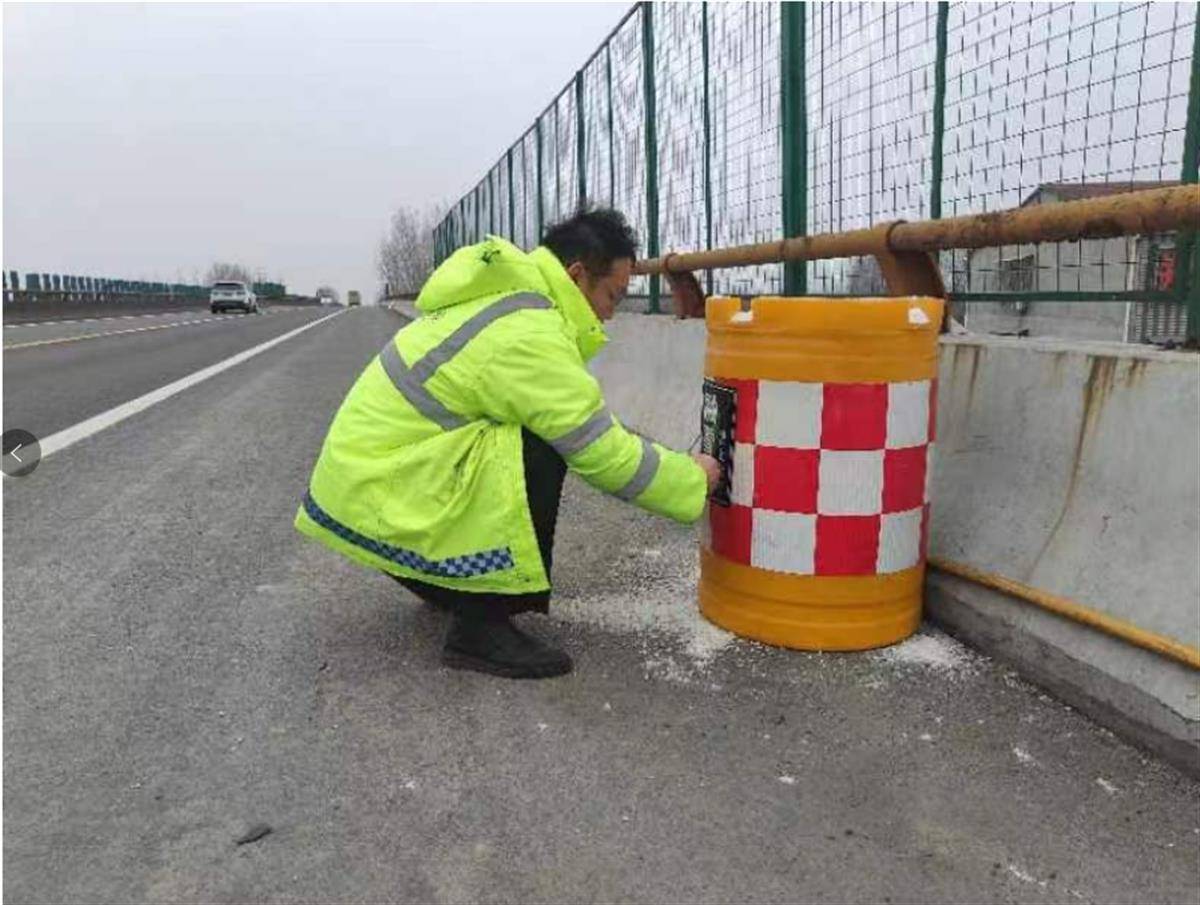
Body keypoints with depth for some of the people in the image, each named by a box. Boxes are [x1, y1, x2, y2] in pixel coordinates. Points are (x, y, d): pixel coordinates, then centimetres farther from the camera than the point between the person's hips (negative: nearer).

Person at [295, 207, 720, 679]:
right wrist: (694, 479, -5)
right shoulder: (529, 335, -22)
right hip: (378, 497, -10)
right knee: (540, 455, -21)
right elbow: (603, 457, -19)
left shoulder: (506, 291, 9)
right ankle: (483, 626, -13)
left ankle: (447, 586, 23)